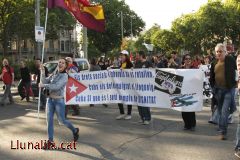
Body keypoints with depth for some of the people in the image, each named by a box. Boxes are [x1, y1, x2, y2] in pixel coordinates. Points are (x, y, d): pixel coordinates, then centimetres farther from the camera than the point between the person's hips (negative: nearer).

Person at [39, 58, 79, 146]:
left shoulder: (64, 76, -12)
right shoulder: (54, 74, 9)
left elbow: (57, 86, -22)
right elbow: (44, 81, 4)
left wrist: (43, 85, -18)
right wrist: (43, 72, -8)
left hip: (59, 101, -6)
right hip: (50, 99, 6)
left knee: (61, 120, 3)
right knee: (49, 119, 4)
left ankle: (75, 130, 29)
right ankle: (50, 140, 13)